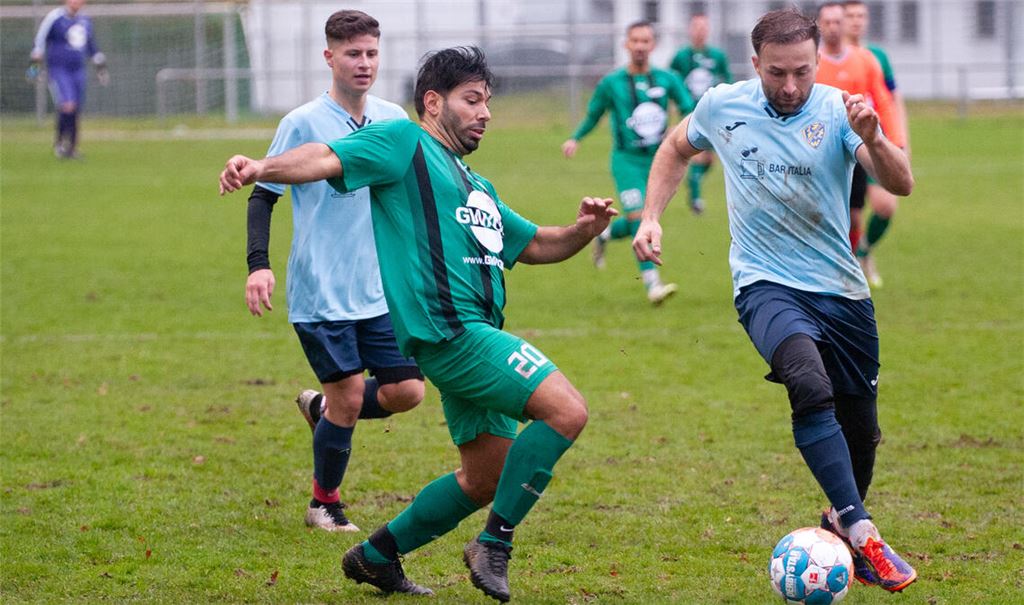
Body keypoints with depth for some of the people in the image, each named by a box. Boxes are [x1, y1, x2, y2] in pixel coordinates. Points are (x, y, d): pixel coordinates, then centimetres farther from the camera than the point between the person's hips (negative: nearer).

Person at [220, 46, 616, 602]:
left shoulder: (477, 189, 28)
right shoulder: (404, 144, 1)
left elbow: (535, 245, 34)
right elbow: (328, 159, -13)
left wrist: (583, 231, 13)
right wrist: (260, 168, -31)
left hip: (473, 335, 10)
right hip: (446, 327, -10)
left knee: (488, 476, 12)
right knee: (566, 410, -19)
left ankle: (377, 556, 24)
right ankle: (494, 545, -12)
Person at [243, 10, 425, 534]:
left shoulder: (394, 121, 5)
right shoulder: (303, 124, -9)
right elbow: (263, 194, -4)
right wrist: (258, 265, -15)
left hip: (380, 291, 5)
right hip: (320, 294, -5)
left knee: (406, 390, -1)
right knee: (349, 397, -5)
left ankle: (321, 407, 27)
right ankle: (324, 504, 17)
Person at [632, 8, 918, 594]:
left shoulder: (838, 110, -8)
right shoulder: (723, 107, -2)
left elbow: (901, 184, -21)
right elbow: (677, 150, 20)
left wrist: (873, 139, -40)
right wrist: (651, 216, 8)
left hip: (842, 292, 2)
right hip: (767, 285, -2)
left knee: (861, 428, 9)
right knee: (810, 382, -31)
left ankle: (843, 523, 39)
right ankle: (861, 530, -35)